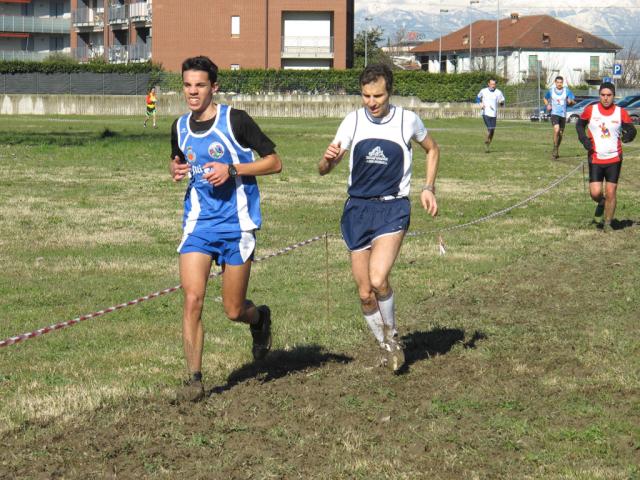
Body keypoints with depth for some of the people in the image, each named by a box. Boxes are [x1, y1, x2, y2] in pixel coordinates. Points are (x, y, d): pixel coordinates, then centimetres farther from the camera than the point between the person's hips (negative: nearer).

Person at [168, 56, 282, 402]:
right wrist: (175, 169, 1)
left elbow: (274, 162, -5)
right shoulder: (180, 127, 6)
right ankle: (194, 379, -6)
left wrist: (231, 169, -18)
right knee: (192, 298, -14)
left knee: (234, 311, 3)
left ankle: (259, 318, 40)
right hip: (198, 222, 3)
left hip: (237, 224, -3)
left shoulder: (235, 120, -8)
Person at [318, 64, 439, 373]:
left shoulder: (408, 120, -3)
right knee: (365, 293, 4)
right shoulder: (353, 121, 1)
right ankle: (385, 347, 27)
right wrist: (328, 159, -21)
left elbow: (432, 150, 18)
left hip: (392, 208, -3)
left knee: (378, 279, -23)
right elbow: (323, 170, 3)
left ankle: (392, 334, 3)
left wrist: (428, 188, 6)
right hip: (357, 208, 3)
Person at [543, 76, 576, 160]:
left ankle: (556, 151, 28)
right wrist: (547, 105, -2)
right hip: (554, 114, -2)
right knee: (556, 130, -24)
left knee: (560, 134, 10)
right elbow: (545, 98, 17)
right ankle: (555, 150, -13)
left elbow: (573, 101, 4)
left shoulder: (567, 91, -1)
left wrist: (570, 101, -20)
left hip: (563, 114, 2)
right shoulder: (551, 91, 0)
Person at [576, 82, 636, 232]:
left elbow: (631, 130, 6)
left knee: (610, 192, -1)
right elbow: (580, 125, 14)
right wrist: (584, 139, -4)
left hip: (614, 159, 0)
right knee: (595, 193, -8)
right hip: (595, 158, 0)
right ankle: (601, 204, 30)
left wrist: (628, 135, -18)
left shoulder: (621, 113, -2)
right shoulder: (590, 110, -1)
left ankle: (607, 223, 16)